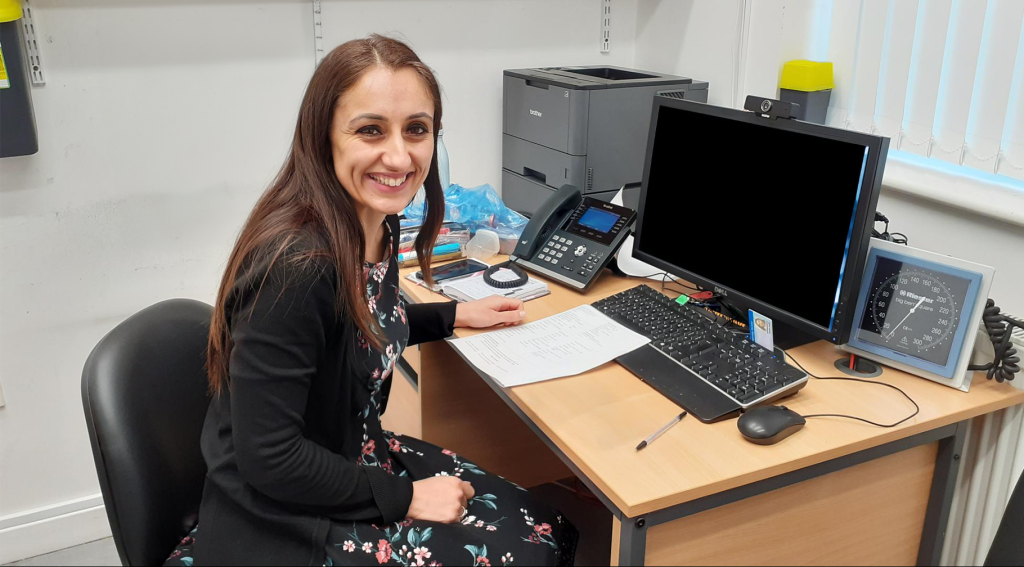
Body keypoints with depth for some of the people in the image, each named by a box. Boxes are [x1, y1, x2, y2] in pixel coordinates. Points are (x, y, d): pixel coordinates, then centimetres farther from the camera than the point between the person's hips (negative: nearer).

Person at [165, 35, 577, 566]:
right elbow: (268, 458, -25)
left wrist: (456, 315, 14)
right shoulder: (296, 264, -31)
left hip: (356, 456, 8)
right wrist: (404, 498, -17)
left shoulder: (379, 223, -4)